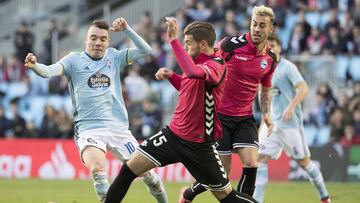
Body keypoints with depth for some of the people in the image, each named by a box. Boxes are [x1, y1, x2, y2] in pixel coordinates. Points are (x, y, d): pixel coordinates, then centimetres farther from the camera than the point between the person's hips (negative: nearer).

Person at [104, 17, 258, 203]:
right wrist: (170, 76, 8)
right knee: (130, 168, -4)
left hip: (199, 144, -7)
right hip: (174, 133, 7)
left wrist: (173, 40, -37)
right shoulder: (196, 63, 6)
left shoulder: (215, 66, -19)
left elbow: (193, 72, -42)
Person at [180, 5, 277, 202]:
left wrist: (266, 113, 5)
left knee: (251, 163, -16)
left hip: (245, 118, 5)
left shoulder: (270, 59, 4)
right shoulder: (231, 44, -13)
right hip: (220, 114, -5)